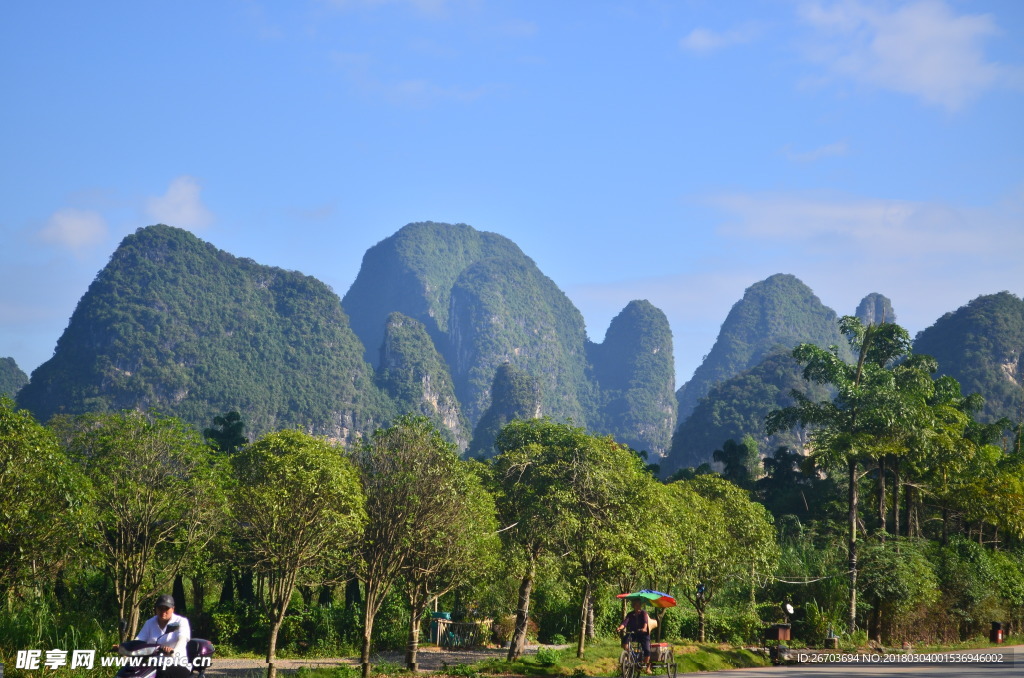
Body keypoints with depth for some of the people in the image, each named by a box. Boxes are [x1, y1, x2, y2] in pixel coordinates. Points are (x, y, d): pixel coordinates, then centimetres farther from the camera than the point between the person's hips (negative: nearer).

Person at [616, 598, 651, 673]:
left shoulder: (643, 613, -2)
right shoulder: (630, 614, 5)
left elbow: (645, 621, -20)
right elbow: (625, 622, -11)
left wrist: (644, 629, -42)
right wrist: (620, 627, -32)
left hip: (643, 634, -2)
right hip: (632, 633, 2)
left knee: (647, 650, -17)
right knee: (625, 639, -30)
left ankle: (647, 667, 7)